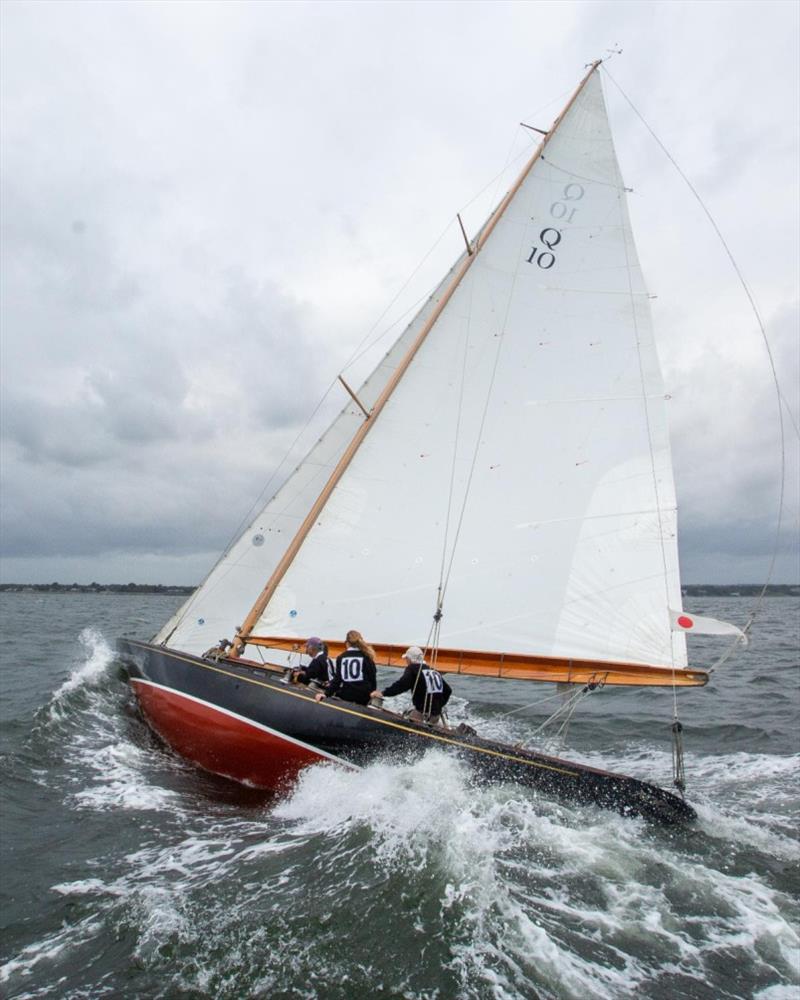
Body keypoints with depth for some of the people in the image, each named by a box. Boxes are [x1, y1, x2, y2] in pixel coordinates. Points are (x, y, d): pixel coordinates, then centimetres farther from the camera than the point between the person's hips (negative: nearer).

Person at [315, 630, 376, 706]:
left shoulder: (341, 657, 4)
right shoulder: (366, 656, 1)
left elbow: (337, 679, -1)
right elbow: (372, 678, 4)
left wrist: (327, 693, 3)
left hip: (346, 695, 1)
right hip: (363, 696, -1)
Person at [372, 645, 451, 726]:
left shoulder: (412, 669, -2)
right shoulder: (434, 671, 16)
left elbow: (401, 685, -18)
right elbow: (448, 690, 17)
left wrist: (383, 693, -20)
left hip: (422, 711, -6)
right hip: (436, 712, 6)